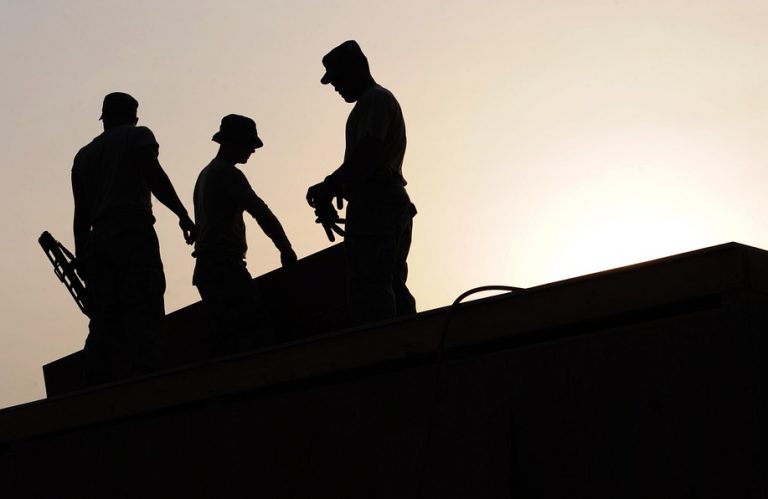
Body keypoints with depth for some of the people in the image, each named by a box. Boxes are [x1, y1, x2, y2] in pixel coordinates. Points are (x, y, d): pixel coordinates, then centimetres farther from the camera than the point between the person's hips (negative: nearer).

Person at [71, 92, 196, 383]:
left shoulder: (83, 155, 27)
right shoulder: (138, 135, 12)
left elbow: (81, 214, 20)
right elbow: (153, 175, -8)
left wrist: (81, 260, 16)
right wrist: (182, 214, -8)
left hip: (98, 240, 6)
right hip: (134, 234, -6)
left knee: (104, 324, 1)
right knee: (143, 315, -15)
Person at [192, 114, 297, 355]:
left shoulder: (206, 174, 24)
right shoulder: (228, 173, -6)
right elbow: (261, 213, -13)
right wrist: (286, 250, -4)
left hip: (206, 268, 10)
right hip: (224, 265, -10)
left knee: (234, 335, 8)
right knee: (260, 330, -18)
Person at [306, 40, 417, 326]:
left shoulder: (374, 99, -5)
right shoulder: (381, 100, 27)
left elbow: (367, 154, -18)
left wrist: (328, 187, -12)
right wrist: (331, 188, 14)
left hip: (373, 204, -11)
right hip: (394, 203, 11)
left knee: (369, 290, -16)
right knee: (393, 288, 9)